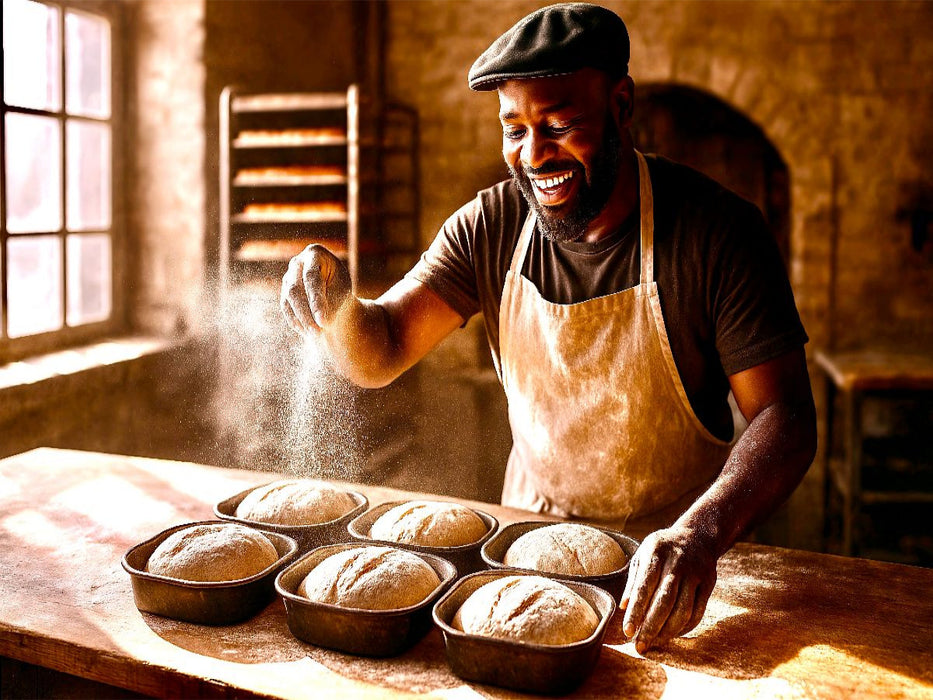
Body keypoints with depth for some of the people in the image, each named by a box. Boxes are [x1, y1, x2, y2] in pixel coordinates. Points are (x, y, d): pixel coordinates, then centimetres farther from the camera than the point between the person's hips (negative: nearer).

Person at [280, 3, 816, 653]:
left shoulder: (717, 230, -15)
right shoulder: (490, 228, -4)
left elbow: (786, 416, -18)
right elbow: (380, 355, -7)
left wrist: (701, 532, -36)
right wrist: (337, 306, -30)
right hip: (530, 537, 3)